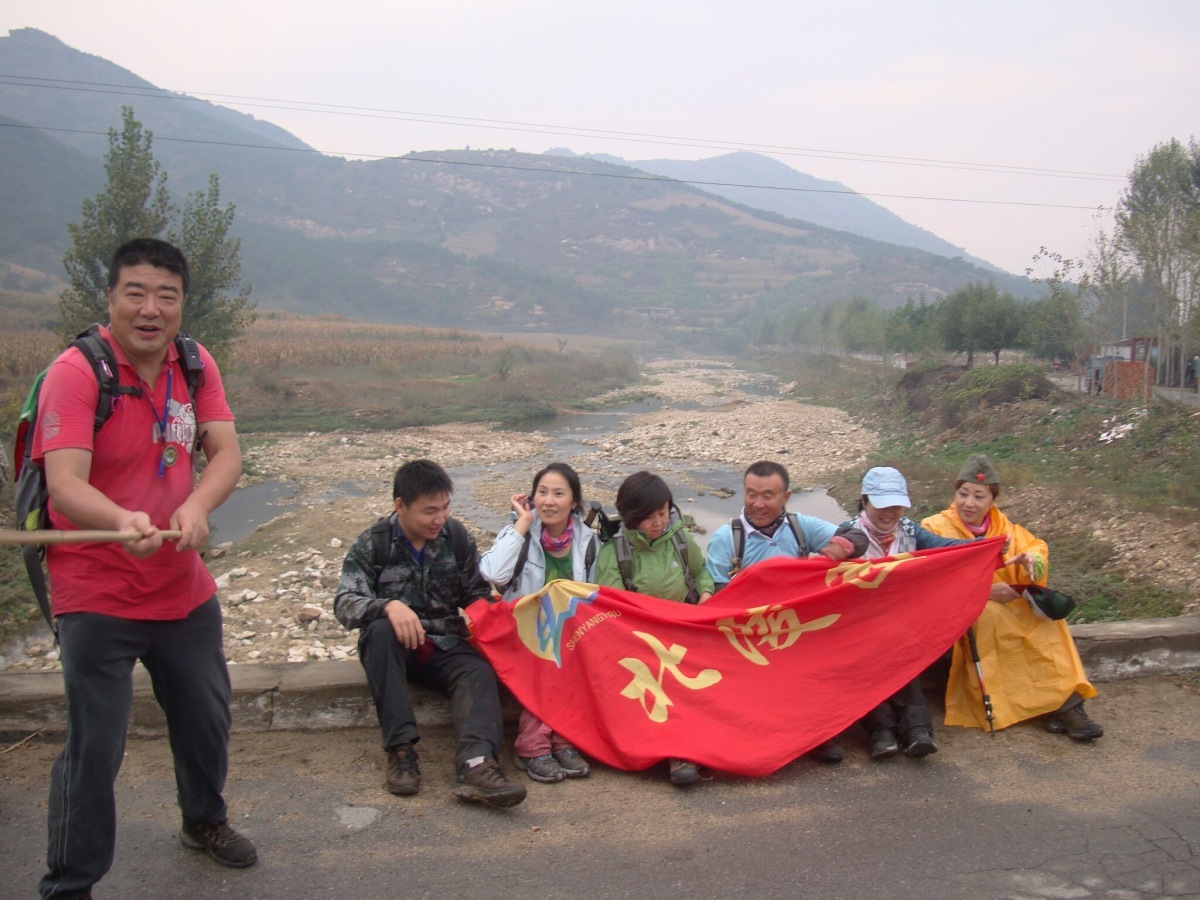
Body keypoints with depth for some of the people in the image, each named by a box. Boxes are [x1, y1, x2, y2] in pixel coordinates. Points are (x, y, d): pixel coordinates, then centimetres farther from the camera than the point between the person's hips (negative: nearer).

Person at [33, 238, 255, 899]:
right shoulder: (76, 372, -17)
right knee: (95, 748, -1)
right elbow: (63, 483, -27)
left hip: (184, 589, 6)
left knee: (207, 720, 19)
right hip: (96, 597, -5)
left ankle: (204, 821, 46)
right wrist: (122, 522, -48)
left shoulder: (195, 366, 0)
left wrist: (196, 506, -29)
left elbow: (226, 453, -8)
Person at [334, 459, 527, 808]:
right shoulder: (372, 545, -4)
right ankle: (401, 748, -35)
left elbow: (477, 593, 11)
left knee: (479, 672, -30)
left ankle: (477, 764, -55)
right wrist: (389, 606, -36)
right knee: (380, 629, -35)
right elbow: (345, 603, -15)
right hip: (394, 647, -2)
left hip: (444, 645, 2)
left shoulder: (456, 536, 4)